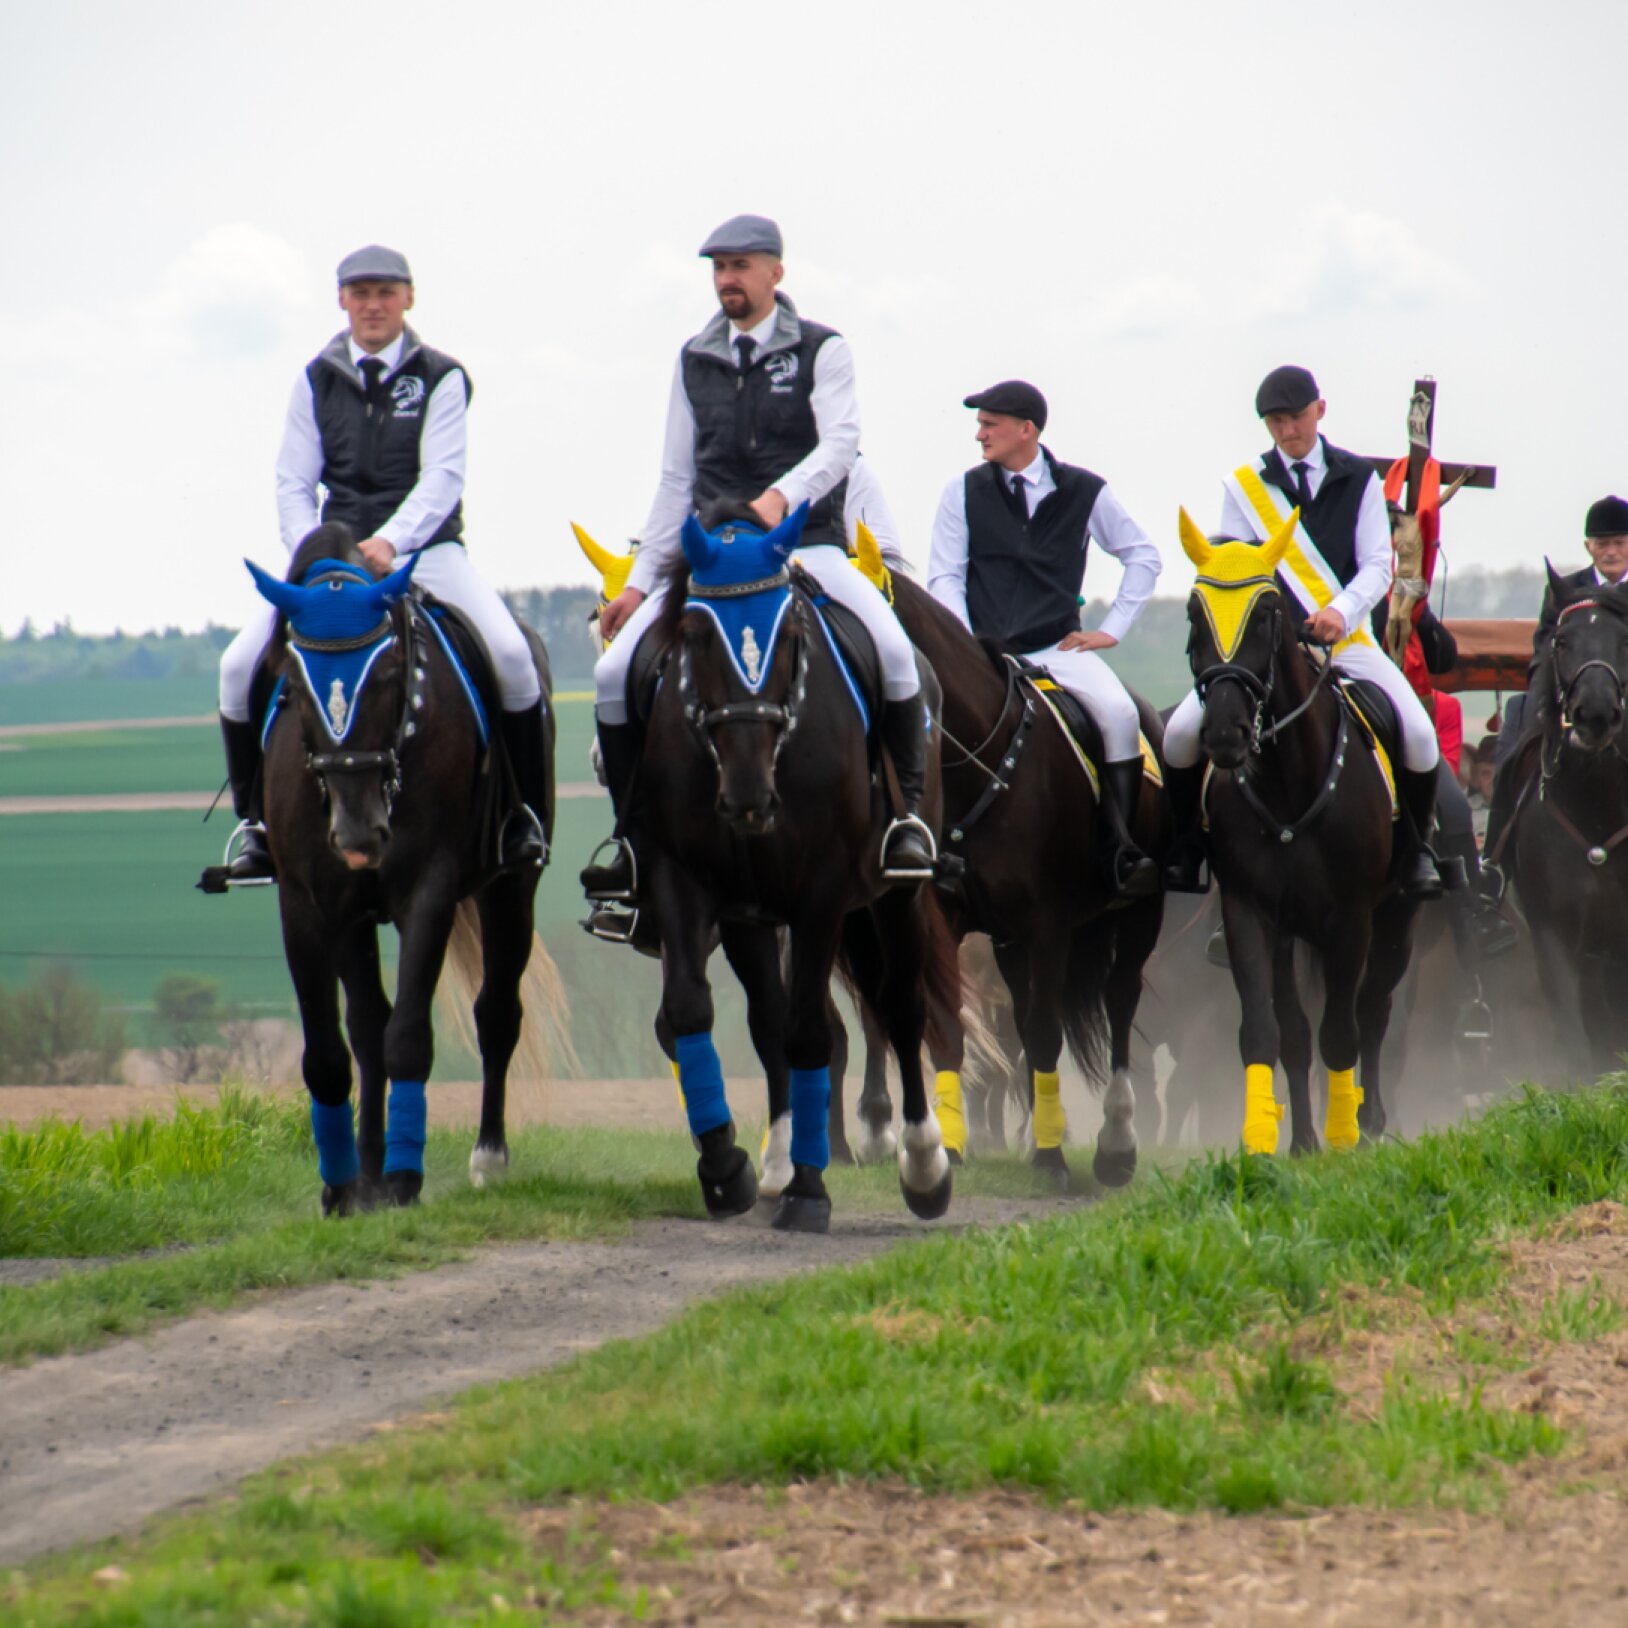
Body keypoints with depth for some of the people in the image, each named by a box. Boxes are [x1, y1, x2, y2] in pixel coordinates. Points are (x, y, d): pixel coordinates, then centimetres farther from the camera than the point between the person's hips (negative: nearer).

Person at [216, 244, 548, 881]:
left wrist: (390, 542, -27)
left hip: (425, 548, -2)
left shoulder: (440, 378, 1)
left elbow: (441, 477, -10)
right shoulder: (316, 381, 8)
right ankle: (256, 821, 0)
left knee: (510, 655, -26)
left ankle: (524, 812, -8)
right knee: (241, 666, -16)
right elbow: (293, 482, 5)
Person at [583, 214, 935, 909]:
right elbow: (676, 480, 15)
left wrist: (782, 496, -31)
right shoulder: (695, 362, 14)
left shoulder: (821, 350, 2)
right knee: (614, 672, -13)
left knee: (893, 651, -29)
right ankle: (629, 832, 1)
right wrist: (640, 581, 9)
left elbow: (838, 446, -12)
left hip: (806, 544, -3)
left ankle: (908, 807, -13)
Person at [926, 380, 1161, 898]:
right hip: (983, 648, 1)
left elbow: (1143, 557, 13)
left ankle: (1122, 853, -22)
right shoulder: (964, 492, 5)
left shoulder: (1085, 491, 4)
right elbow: (944, 575, 4)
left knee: (1119, 711, -27)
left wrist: (1111, 629, 5)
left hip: (1059, 646, 0)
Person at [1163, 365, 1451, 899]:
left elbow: (1377, 566, -1)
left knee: (1418, 734, -23)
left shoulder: (1359, 479, 6)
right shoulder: (1244, 485, 6)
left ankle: (1416, 850, 2)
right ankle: (1188, 851, 3)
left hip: (1346, 641, 0)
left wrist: (1340, 612, -20)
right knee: (1181, 733, -19)